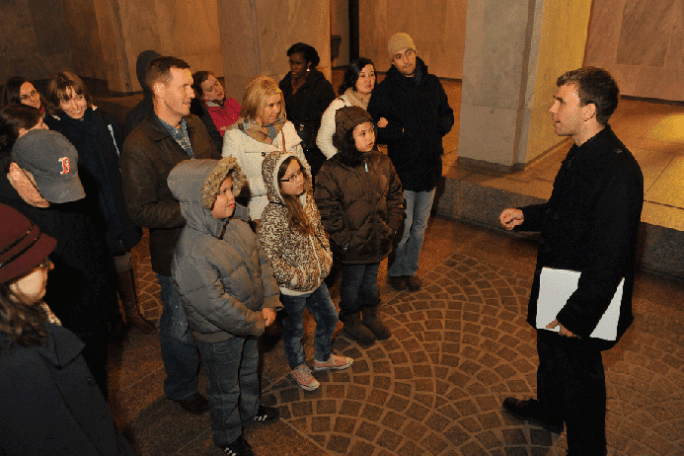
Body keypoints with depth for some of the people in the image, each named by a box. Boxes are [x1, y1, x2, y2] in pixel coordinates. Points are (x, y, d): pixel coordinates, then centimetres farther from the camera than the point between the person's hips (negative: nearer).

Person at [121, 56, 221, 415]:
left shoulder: (196, 126, 3)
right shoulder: (138, 146, -20)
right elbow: (141, 211, -21)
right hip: (176, 254, -6)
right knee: (180, 325, 14)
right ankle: (181, 388, 41)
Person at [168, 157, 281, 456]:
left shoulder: (237, 223, -11)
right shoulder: (191, 254, -35)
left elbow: (261, 261, -3)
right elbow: (217, 305, -33)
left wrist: (270, 304, -11)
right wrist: (256, 323, -20)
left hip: (251, 322, 7)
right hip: (219, 334, -7)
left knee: (249, 369, 32)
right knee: (225, 388, 19)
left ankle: (250, 409, 61)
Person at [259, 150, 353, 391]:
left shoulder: (306, 198, -5)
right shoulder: (273, 216, -30)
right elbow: (269, 257, -28)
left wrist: (326, 256, 1)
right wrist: (298, 278, -21)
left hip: (316, 278, 7)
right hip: (293, 289, -7)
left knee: (329, 317, 25)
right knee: (294, 329, 19)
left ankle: (323, 357, 52)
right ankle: (298, 367, 48)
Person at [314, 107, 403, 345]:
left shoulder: (382, 162, -3)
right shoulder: (332, 170, -19)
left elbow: (395, 195, 7)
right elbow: (327, 210, -16)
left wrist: (392, 226, 0)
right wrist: (345, 239, -16)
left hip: (378, 240, 5)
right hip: (352, 244, -4)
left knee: (371, 280, 24)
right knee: (352, 283, 16)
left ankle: (371, 315, 48)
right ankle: (351, 322, 40)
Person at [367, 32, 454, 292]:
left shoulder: (432, 84, 5)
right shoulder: (385, 90, -9)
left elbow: (447, 116, 14)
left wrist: (437, 127, -7)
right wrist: (405, 132, -20)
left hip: (430, 167, 5)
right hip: (403, 170, -5)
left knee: (420, 225, 16)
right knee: (403, 226, 3)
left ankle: (410, 268, 35)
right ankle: (395, 271, 27)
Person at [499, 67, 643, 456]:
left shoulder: (618, 171, -30)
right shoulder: (583, 153, 1)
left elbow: (609, 260, -28)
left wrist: (578, 317, -23)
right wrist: (526, 216, 3)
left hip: (585, 297, -10)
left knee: (579, 373, 11)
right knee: (550, 351, 29)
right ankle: (548, 409, 56)